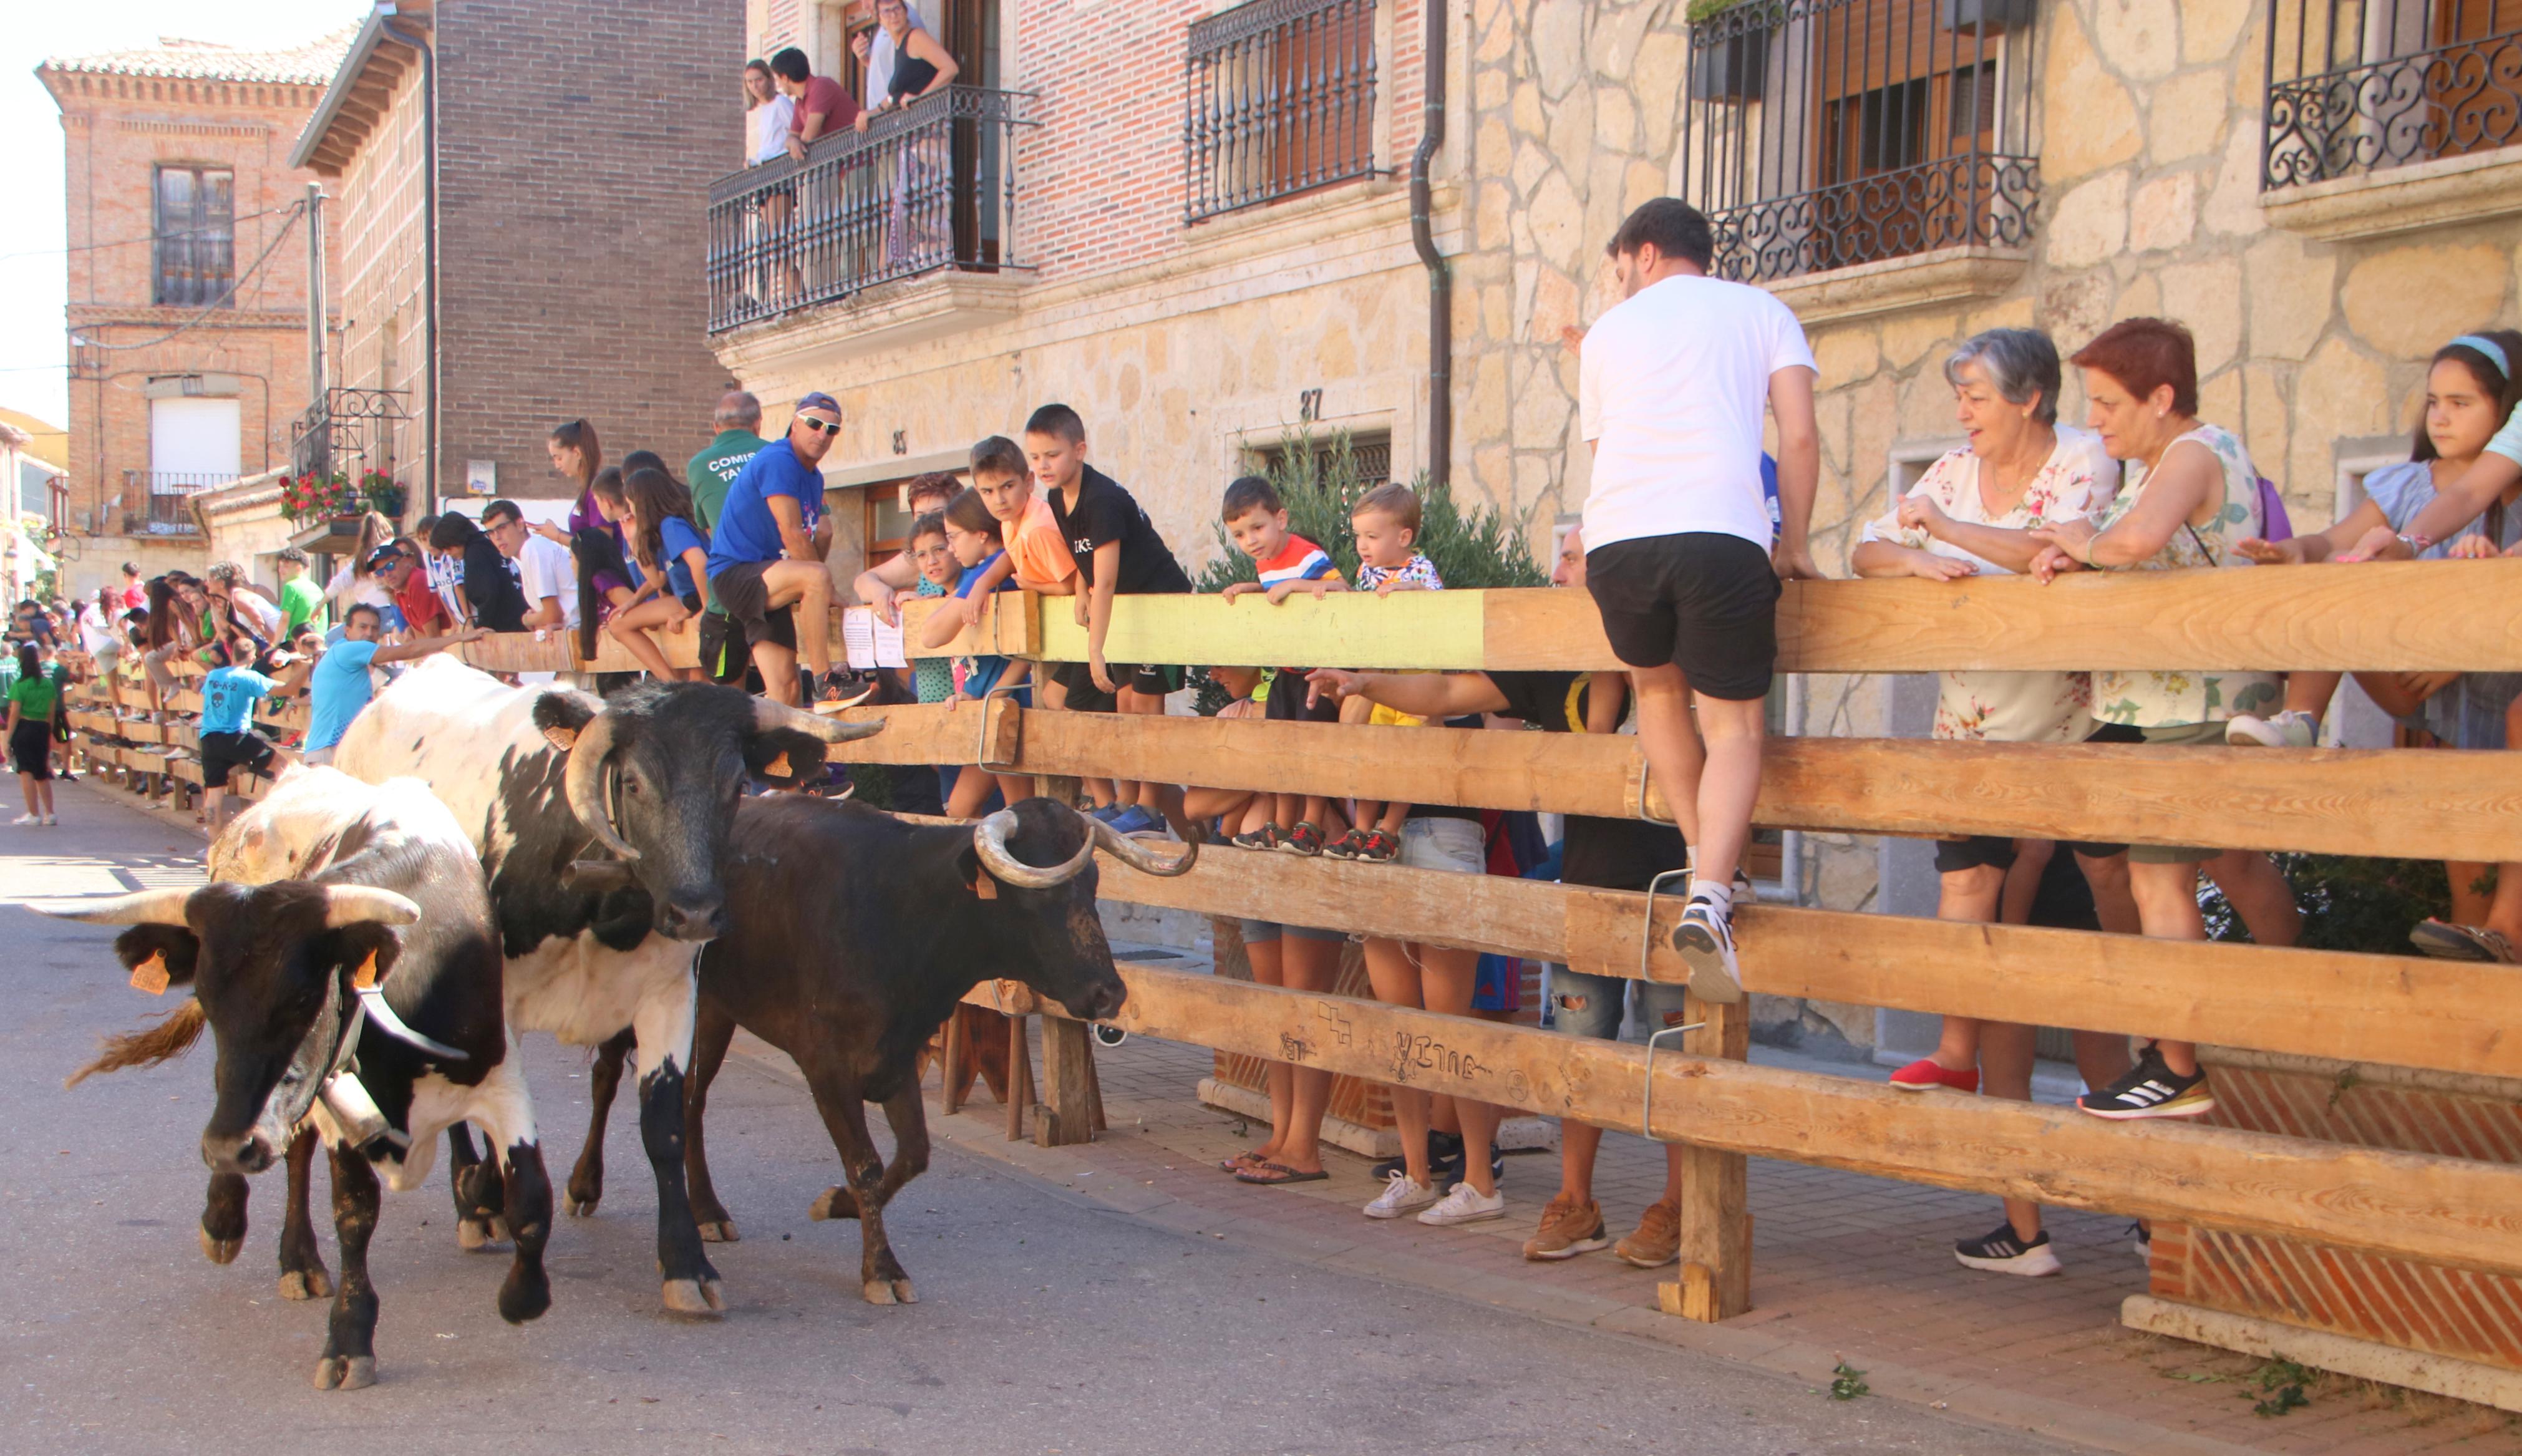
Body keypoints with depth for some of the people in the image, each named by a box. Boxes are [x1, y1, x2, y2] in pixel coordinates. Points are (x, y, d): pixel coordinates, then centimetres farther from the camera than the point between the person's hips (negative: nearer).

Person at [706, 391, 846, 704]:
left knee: (786, 692, -2)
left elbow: (820, 536, 17)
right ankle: (824, 683, -33)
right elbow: (792, 536, -17)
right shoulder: (778, 461, -13)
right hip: (734, 573, -9)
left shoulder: (815, 478, 17)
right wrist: (824, 591, -11)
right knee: (816, 576, -34)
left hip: (766, 584, 9)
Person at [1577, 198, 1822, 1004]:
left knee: (1658, 688, 27)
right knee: (1734, 724, 4)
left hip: (1617, 538, 2)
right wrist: (1793, 544, 20)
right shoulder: (1760, 312, 22)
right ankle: (1710, 894, -18)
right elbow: (1800, 437, 10)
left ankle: (1705, 867, 20)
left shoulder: (1610, 329, 28)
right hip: (1722, 529, -2)